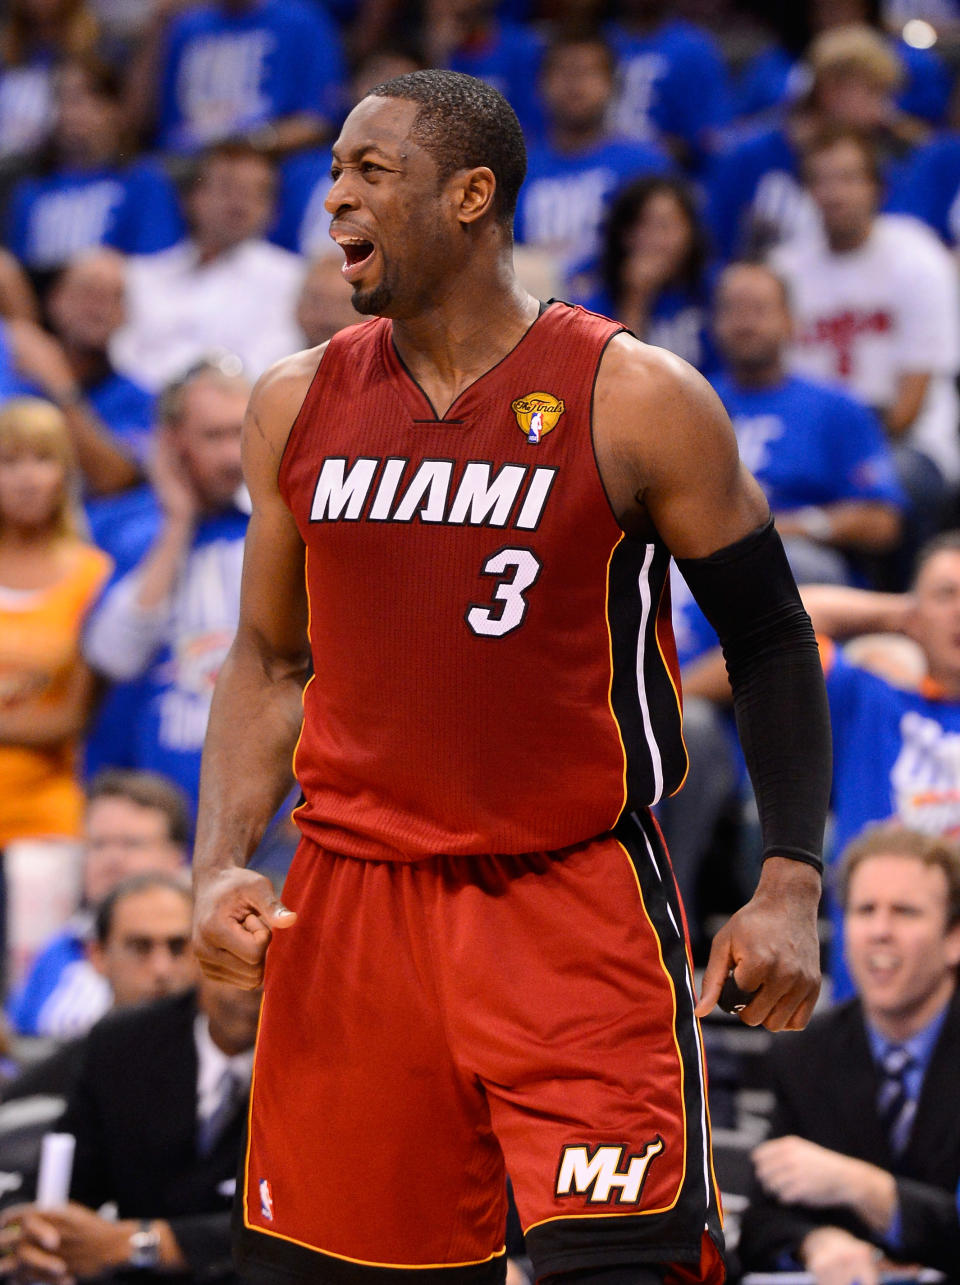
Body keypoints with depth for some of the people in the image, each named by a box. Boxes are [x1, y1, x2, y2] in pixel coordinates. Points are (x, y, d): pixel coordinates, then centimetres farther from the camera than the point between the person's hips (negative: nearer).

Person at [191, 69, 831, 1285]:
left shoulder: (635, 400, -5)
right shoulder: (297, 406, 8)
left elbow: (769, 639, 0)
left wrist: (789, 883, -9)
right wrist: (219, 865, 1)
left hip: (578, 908, -4)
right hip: (351, 901, 4)